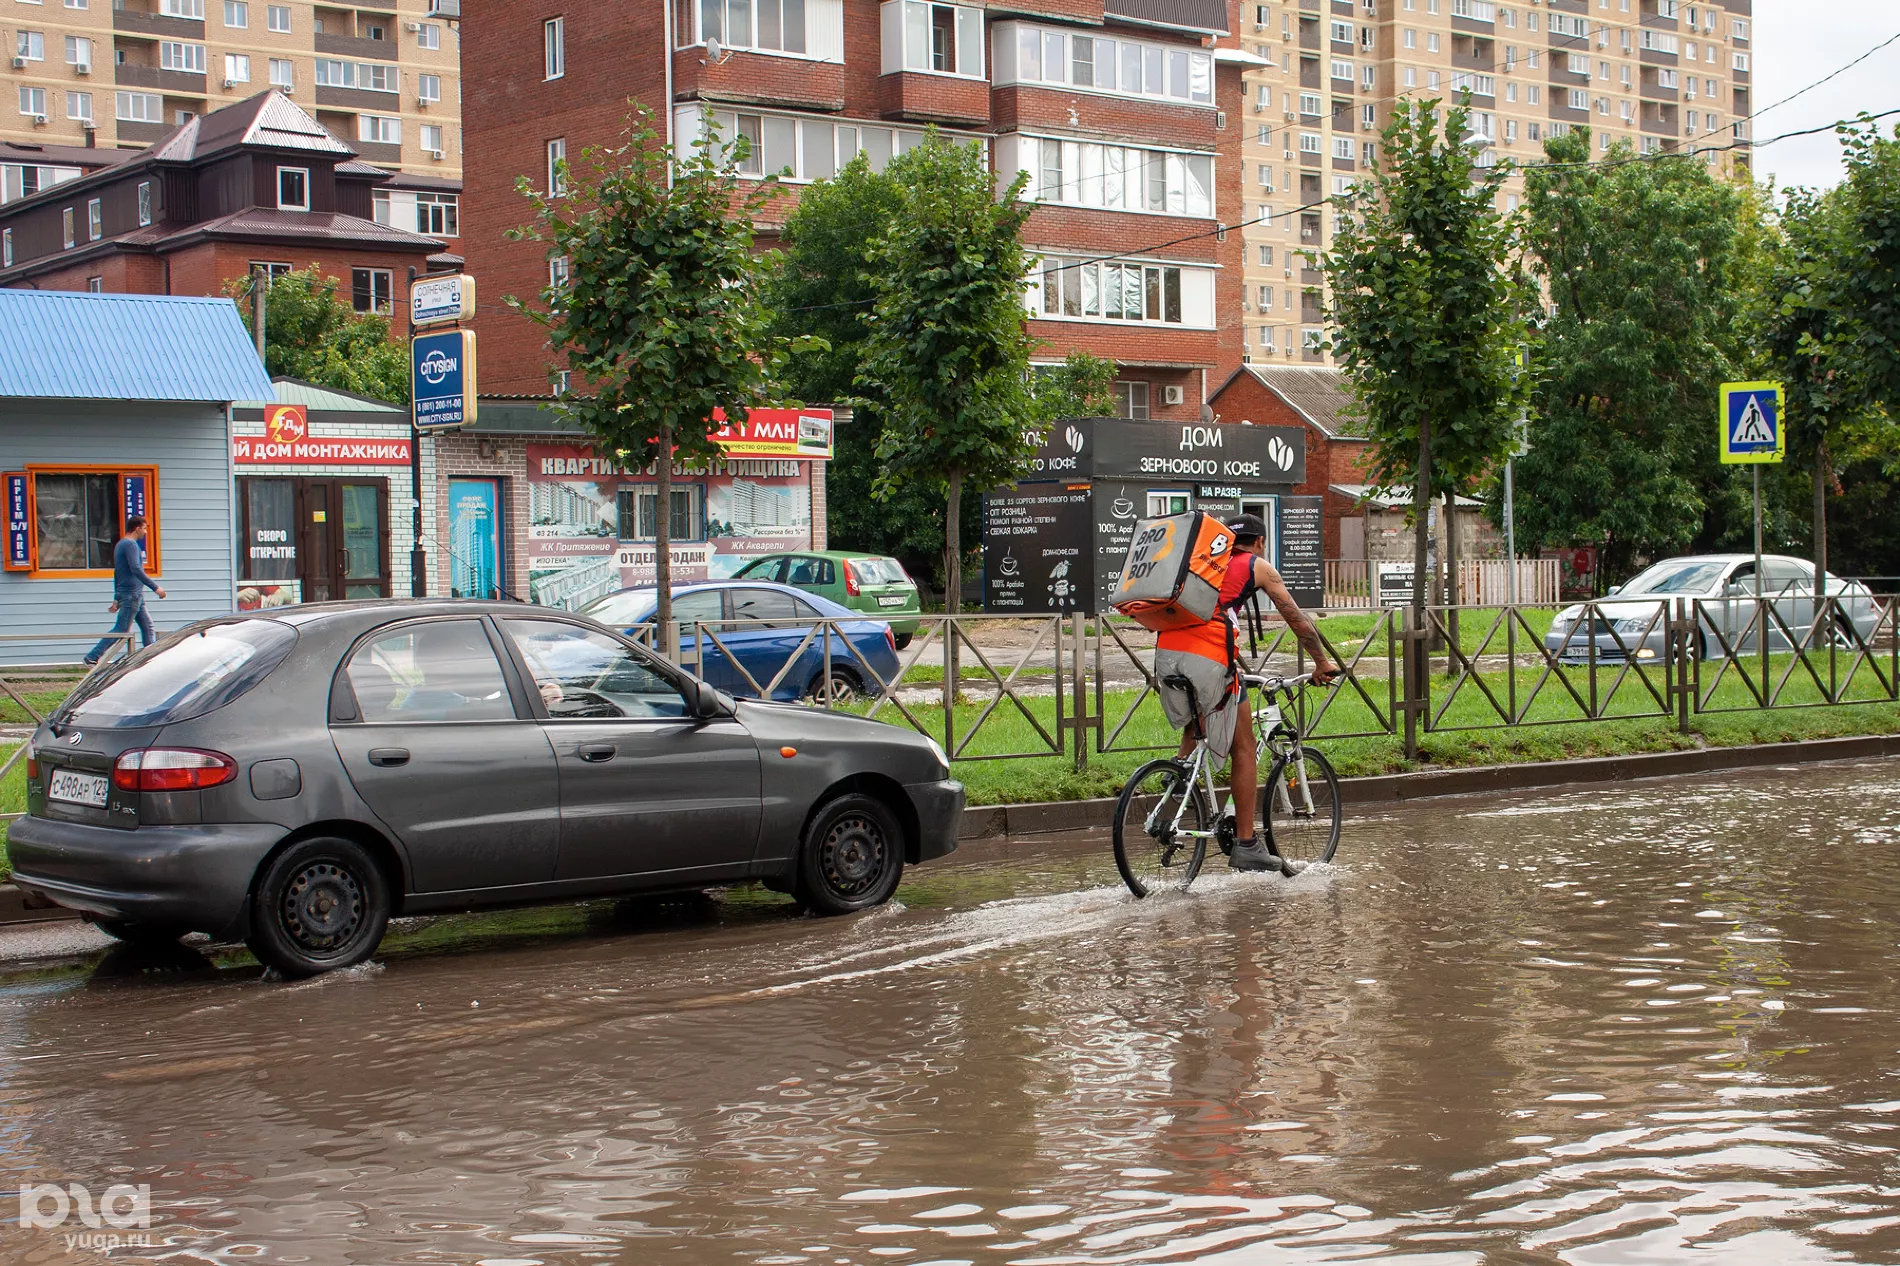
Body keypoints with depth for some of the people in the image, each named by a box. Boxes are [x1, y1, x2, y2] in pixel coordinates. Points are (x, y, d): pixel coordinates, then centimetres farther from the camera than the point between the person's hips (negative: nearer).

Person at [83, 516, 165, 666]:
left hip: (135, 594, 10)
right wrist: (155, 587, -25)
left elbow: (117, 573, 22)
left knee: (147, 626, 8)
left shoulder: (121, 544, 18)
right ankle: (92, 656, -6)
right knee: (121, 629, -8)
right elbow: (136, 570, -25)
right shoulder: (130, 545, -13)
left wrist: (116, 598, 25)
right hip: (131, 594, -10)